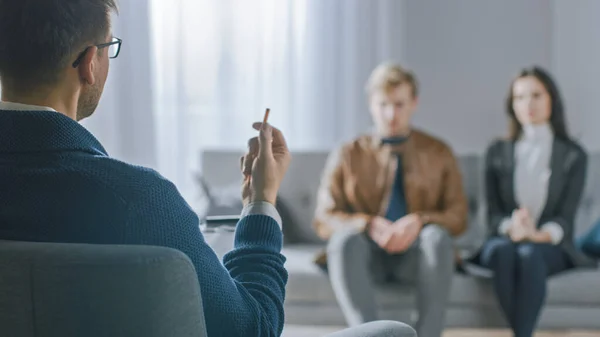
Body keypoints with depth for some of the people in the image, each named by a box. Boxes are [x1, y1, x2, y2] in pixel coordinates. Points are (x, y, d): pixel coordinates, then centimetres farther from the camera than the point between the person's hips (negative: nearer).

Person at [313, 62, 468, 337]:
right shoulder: (347, 156, 9)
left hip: (416, 255, 1)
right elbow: (324, 220, 2)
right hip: (367, 254, 0)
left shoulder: (438, 153, 12)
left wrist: (420, 221, -17)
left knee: (438, 236, -34)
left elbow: (458, 216, 6)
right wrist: (369, 225, -18)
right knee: (344, 240, -34)